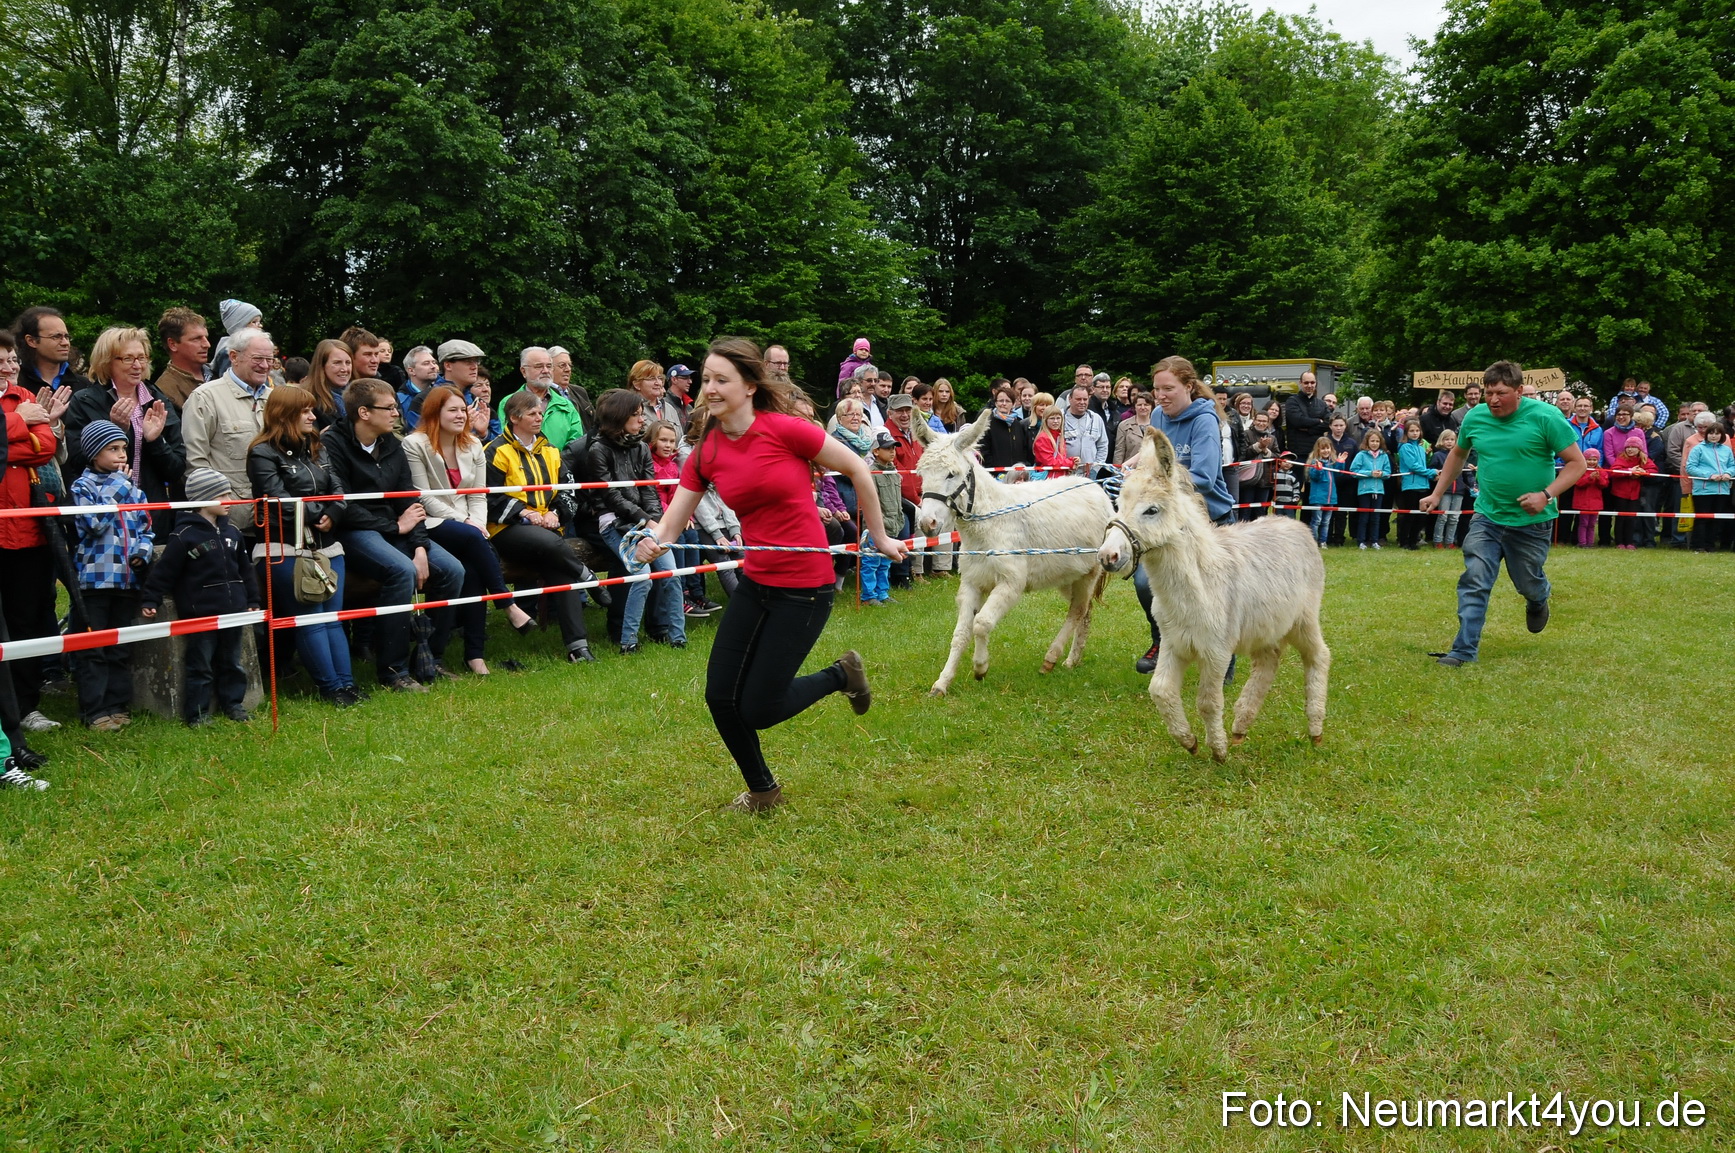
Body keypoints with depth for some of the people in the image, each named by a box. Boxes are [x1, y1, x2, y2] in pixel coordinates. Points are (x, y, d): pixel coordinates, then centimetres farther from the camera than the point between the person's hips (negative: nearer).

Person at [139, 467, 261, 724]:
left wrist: (252, 600, 17)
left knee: (232, 662, 16)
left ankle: (233, 703, 28)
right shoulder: (184, 535, -11)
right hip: (200, 614, -6)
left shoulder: (231, 532, 9)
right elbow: (164, 571, -10)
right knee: (200, 666, 2)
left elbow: (245, 569, 17)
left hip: (232, 611, 6)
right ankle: (197, 713, 9)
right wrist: (149, 600, -12)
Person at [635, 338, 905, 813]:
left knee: (758, 710, -4)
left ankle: (841, 675, 24)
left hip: (804, 588, -6)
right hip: (755, 583, 6)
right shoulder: (705, 454, 0)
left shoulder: (786, 430, -16)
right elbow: (671, 523, -2)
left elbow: (857, 470, -6)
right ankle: (762, 790, 32)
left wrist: (880, 536, 3)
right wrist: (653, 541, -26)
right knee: (720, 697, 6)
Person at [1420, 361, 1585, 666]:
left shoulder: (1545, 417, -13)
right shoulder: (1475, 417, -1)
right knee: (1474, 581, -9)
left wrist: (1546, 495, -23)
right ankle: (1464, 650, -6)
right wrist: (1437, 494, 17)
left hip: (1531, 521, -2)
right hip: (1487, 517, 2)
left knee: (1528, 584, 13)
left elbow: (1576, 462, -9)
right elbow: (1458, 453, 19)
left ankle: (1538, 602, 50)